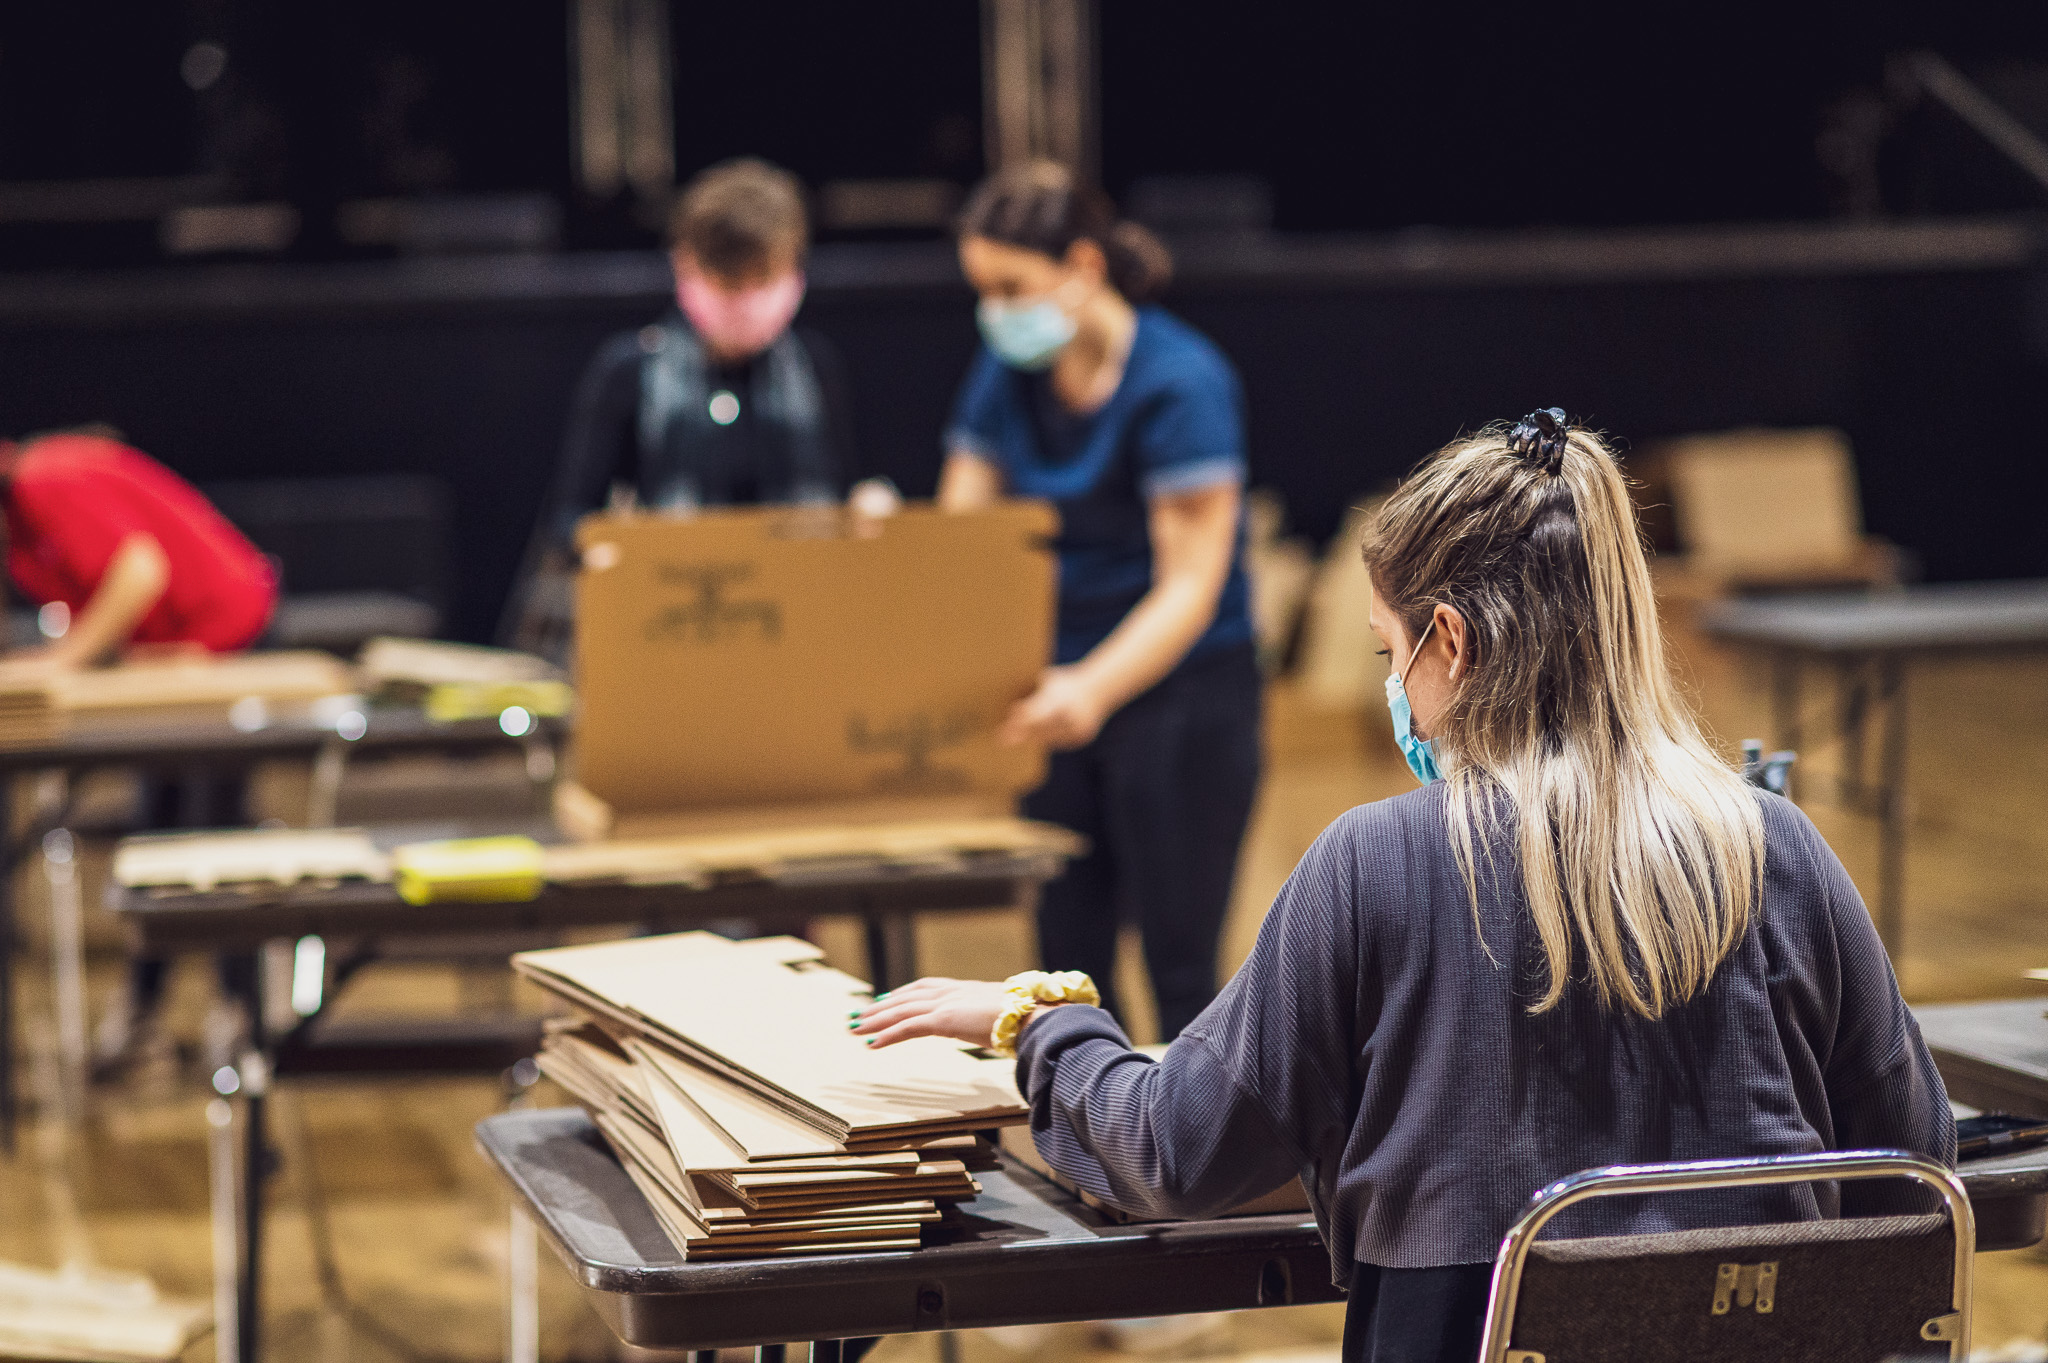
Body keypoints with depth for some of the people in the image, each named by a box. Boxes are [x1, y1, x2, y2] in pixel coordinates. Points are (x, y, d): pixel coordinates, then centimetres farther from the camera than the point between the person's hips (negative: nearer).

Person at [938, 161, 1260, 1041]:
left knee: (1178, 965, -5)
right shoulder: (1008, 374, 4)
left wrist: (1095, 687, -38)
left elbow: (1191, 586, -22)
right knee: (1067, 960, 7)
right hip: (1060, 696, 7)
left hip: (1182, 695, -7)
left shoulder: (1180, 382, -16)